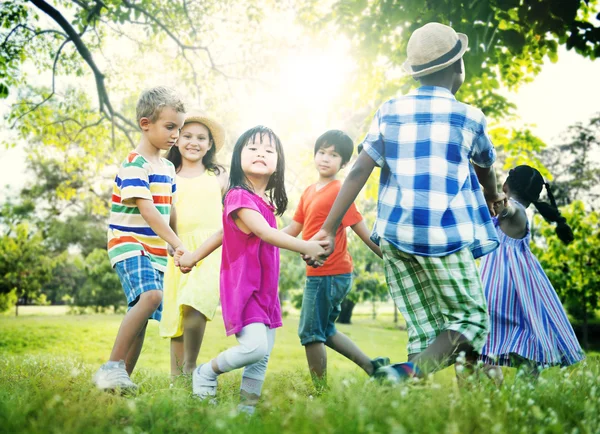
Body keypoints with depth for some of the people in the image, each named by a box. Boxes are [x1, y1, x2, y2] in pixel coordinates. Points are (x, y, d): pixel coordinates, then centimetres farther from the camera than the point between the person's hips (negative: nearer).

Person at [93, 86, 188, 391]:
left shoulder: (168, 167, 14)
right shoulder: (134, 165, -12)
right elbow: (146, 210, -21)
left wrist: (174, 247, 15)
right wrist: (177, 244, -26)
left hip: (156, 250, 8)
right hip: (129, 244, -8)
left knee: (142, 315, 6)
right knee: (151, 295, -30)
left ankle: (123, 376, 16)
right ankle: (111, 367, -23)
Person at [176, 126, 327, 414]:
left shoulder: (266, 201, 12)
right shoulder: (239, 197, -14)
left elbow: (226, 232, 19)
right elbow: (265, 233, -27)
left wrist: (194, 256, 24)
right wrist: (305, 247, -30)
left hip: (265, 290, 9)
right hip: (242, 286, -9)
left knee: (262, 357, 7)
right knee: (255, 346, -20)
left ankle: (247, 406, 17)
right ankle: (207, 373, 5)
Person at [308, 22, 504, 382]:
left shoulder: (389, 112, 7)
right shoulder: (469, 117, 2)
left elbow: (359, 172, 0)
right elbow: (486, 172, 20)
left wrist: (329, 229, 1)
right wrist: (492, 198, 42)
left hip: (395, 234, 4)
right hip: (445, 236, -4)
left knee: (425, 330, 12)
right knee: (470, 319, 5)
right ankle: (408, 372, -18)